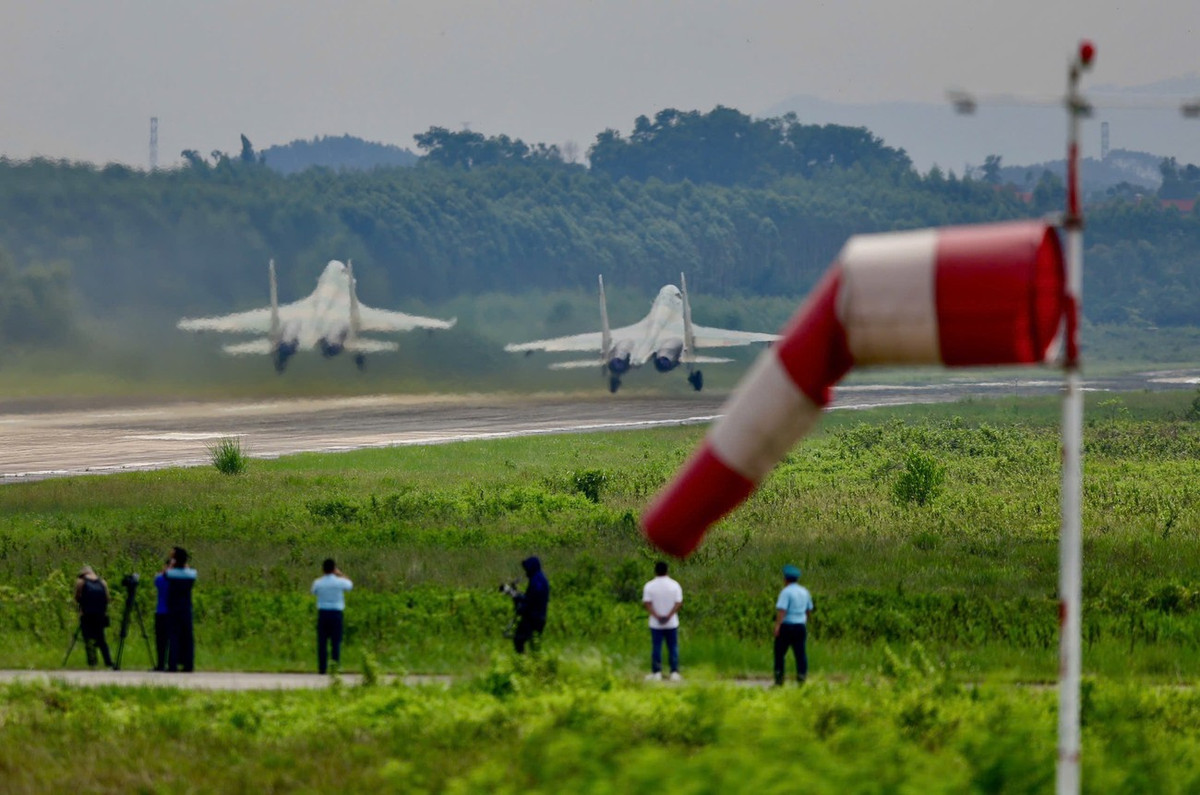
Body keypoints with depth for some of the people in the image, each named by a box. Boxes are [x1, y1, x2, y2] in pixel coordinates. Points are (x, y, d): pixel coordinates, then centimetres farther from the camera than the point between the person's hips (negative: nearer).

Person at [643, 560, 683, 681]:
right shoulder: (675, 585, 0)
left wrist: (657, 616, -17)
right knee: (673, 647, 5)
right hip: (672, 623, 1)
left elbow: (646, 603, -11)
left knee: (656, 647, 4)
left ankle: (656, 672, 4)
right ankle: (674, 672, 1)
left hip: (656, 624, -1)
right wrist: (669, 616, -16)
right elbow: (679, 603, -8)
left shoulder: (649, 586, -3)